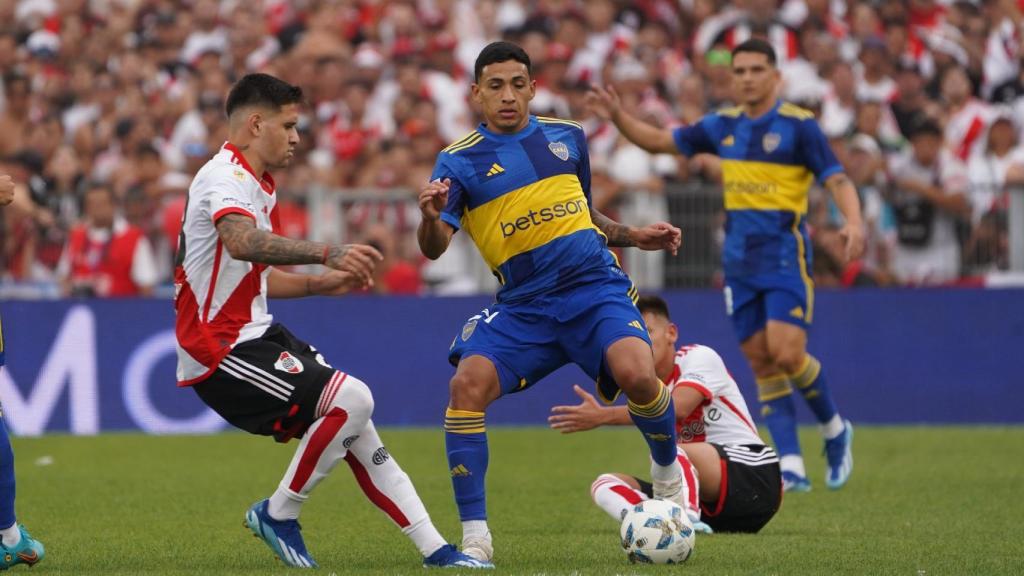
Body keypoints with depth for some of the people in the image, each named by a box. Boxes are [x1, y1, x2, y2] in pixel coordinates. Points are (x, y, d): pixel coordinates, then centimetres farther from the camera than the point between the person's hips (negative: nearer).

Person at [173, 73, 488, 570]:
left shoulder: (257, 186, 18)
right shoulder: (225, 179, -16)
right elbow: (241, 243, -40)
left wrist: (323, 283, 17)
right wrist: (326, 253, -51)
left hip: (255, 334, 10)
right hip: (222, 349, -10)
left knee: (353, 425, 7)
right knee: (352, 399, -20)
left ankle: (434, 550, 9)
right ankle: (278, 514, -5)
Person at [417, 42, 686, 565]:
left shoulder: (567, 137, 9)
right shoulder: (460, 161, -1)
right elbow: (433, 248, -14)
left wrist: (634, 237, 11)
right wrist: (431, 217, -35)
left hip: (594, 286, 0)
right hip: (522, 306, 0)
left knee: (636, 374, -27)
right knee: (467, 384, -23)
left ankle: (668, 472, 5)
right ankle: (474, 537, -14)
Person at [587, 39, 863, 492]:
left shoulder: (799, 126, -7)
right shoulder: (723, 126, 9)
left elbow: (838, 181, -12)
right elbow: (659, 141, 17)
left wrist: (854, 222, -31)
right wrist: (617, 116, 2)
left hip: (786, 256, -6)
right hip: (740, 262, 6)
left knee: (786, 354, -16)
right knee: (761, 362, 1)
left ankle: (834, 429, 10)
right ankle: (792, 467, 3)